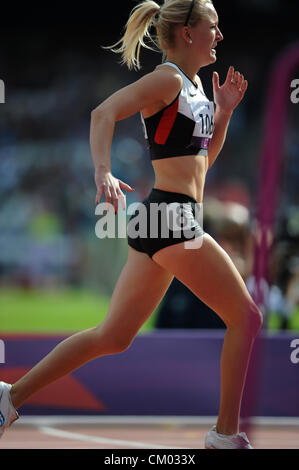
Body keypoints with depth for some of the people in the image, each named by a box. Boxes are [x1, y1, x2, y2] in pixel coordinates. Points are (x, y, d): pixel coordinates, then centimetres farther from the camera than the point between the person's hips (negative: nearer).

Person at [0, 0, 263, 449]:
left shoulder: (194, 85, 18)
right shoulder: (168, 79, -10)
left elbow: (203, 158, 25)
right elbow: (103, 112, -24)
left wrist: (224, 112, 11)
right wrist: (103, 172, -38)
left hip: (162, 223, 10)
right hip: (172, 218, -10)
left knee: (113, 336, 12)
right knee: (245, 316, -2)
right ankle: (226, 434, 3)